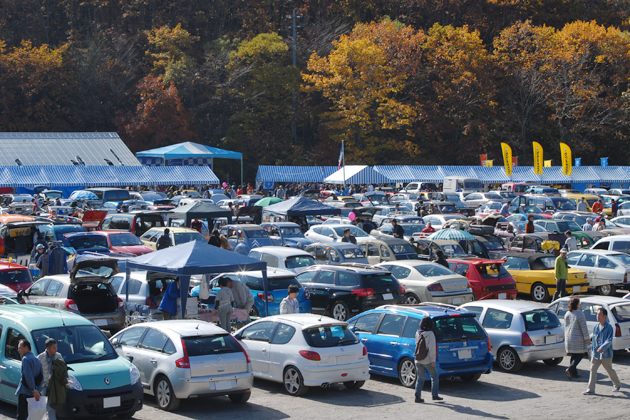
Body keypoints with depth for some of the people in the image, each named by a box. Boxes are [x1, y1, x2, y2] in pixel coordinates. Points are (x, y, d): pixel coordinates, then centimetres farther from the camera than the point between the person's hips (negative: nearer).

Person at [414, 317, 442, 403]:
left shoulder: (417, 333, 4)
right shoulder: (430, 334, -14)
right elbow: (432, 347, -17)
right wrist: (433, 360, -16)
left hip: (418, 360, 5)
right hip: (427, 360, -5)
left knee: (420, 378, 10)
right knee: (434, 377, 11)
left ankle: (417, 395, 0)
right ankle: (434, 395, 10)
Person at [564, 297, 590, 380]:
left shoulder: (567, 314, 7)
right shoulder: (579, 314, -15)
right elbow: (583, 327, -16)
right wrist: (587, 338, -11)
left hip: (569, 338, 7)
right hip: (578, 339, -7)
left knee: (574, 355, 15)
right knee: (580, 355, 1)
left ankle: (574, 373, 16)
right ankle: (570, 369, -16)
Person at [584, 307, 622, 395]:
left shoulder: (609, 327, -12)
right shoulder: (596, 326, 7)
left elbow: (609, 340, -19)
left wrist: (602, 348, -31)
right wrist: (592, 349, 12)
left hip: (605, 354, -5)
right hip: (596, 354, 5)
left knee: (610, 370, 10)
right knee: (593, 370, -3)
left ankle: (617, 385, 33)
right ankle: (591, 389, -2)